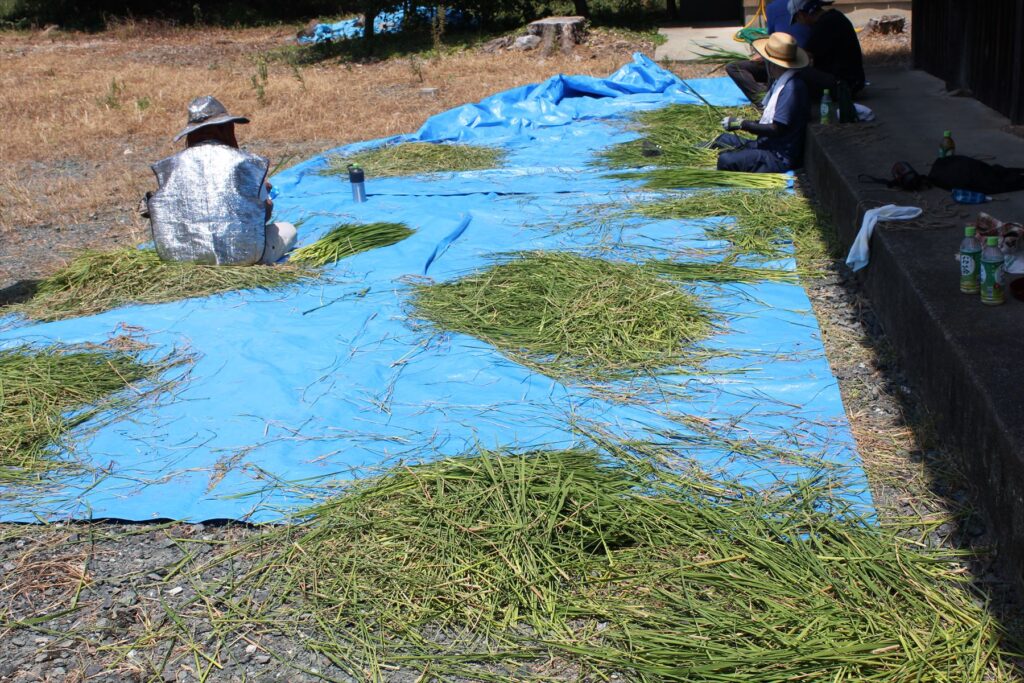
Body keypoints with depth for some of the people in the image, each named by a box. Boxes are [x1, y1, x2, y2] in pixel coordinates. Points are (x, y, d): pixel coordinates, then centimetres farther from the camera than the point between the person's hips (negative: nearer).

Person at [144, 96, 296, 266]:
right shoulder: (245, 162, -5)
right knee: (288, 229, 22)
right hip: (245, 256, -3)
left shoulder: (172, 165, 2)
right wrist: (264, 190, 29)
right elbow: (266, 213, 7)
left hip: (186, 256, 3)